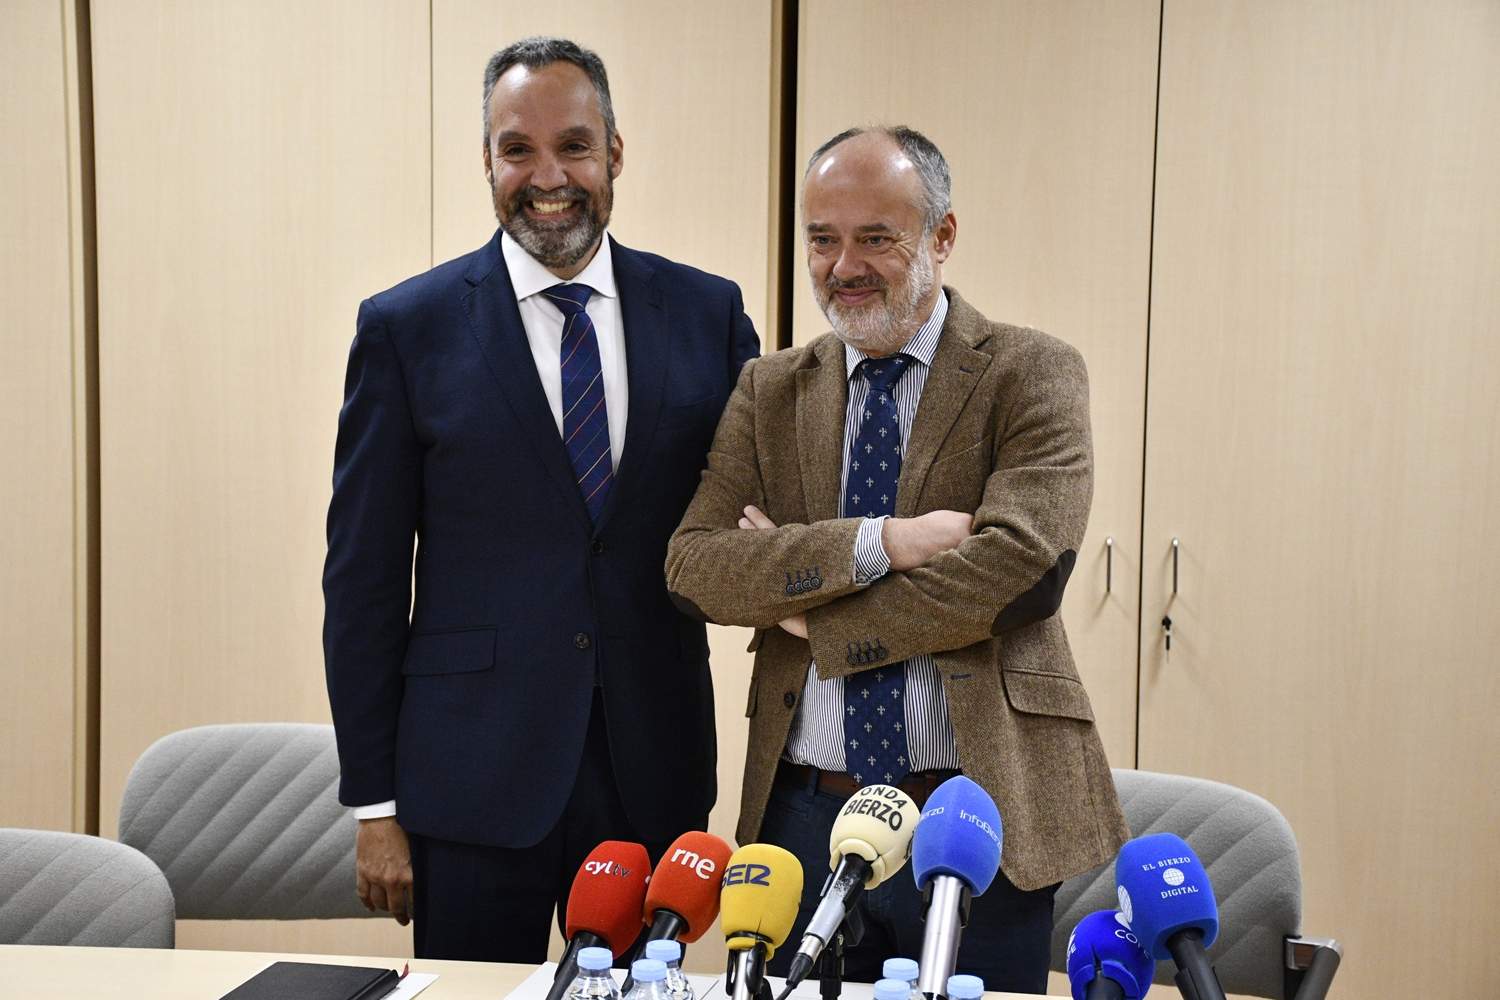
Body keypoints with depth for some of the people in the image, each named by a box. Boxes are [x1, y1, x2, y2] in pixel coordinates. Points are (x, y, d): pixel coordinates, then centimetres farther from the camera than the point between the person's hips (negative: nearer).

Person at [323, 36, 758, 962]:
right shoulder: (406, 327, -2)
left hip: (653, 775, 2)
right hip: (473, 780, -1)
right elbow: (364, 576, -1)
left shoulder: (708, 313, 3)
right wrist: (373, 802, -3)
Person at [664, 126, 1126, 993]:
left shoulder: (1033, 375, -3)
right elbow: (693, 566, -5)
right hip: (804, 818, 3)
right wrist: (882, 542, -18)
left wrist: (813, 618, -10)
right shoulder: (769, 391, 8)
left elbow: (1022, 566, -17)